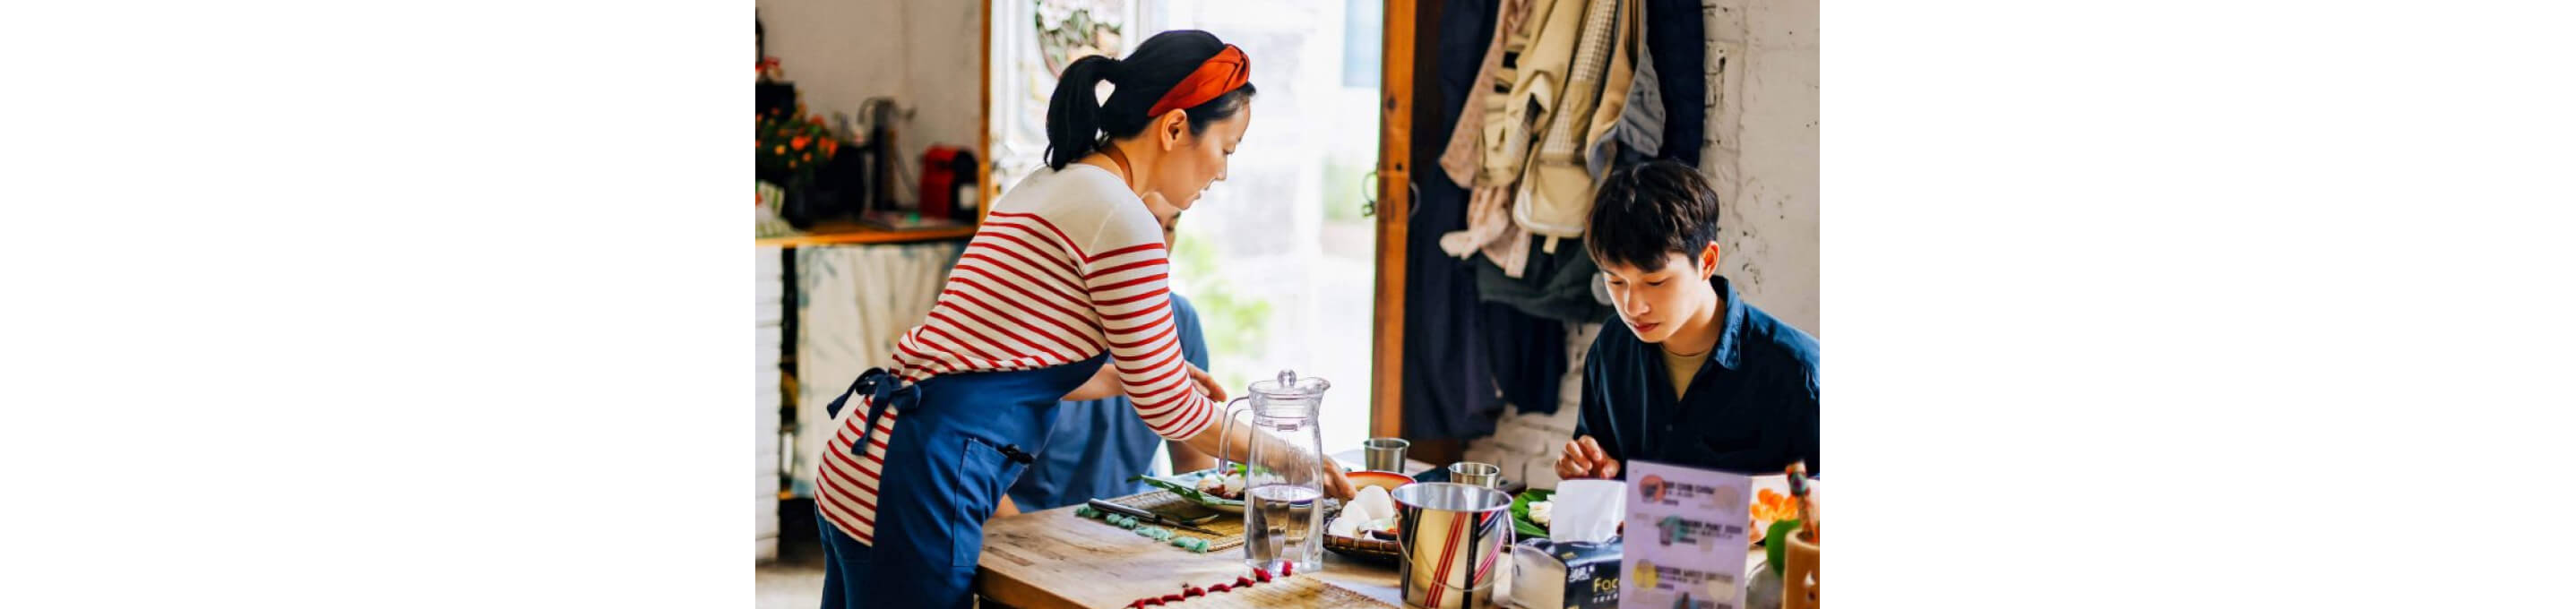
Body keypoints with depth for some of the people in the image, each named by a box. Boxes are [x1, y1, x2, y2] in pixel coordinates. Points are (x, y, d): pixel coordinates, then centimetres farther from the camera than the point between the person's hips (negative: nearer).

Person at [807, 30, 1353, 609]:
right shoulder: (1121, 219, -14)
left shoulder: (1047, 185, 14)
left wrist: (1131, 376, 22)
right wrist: (1289, 459, 6)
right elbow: (1166, 409, -7)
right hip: (914, 488, -10)